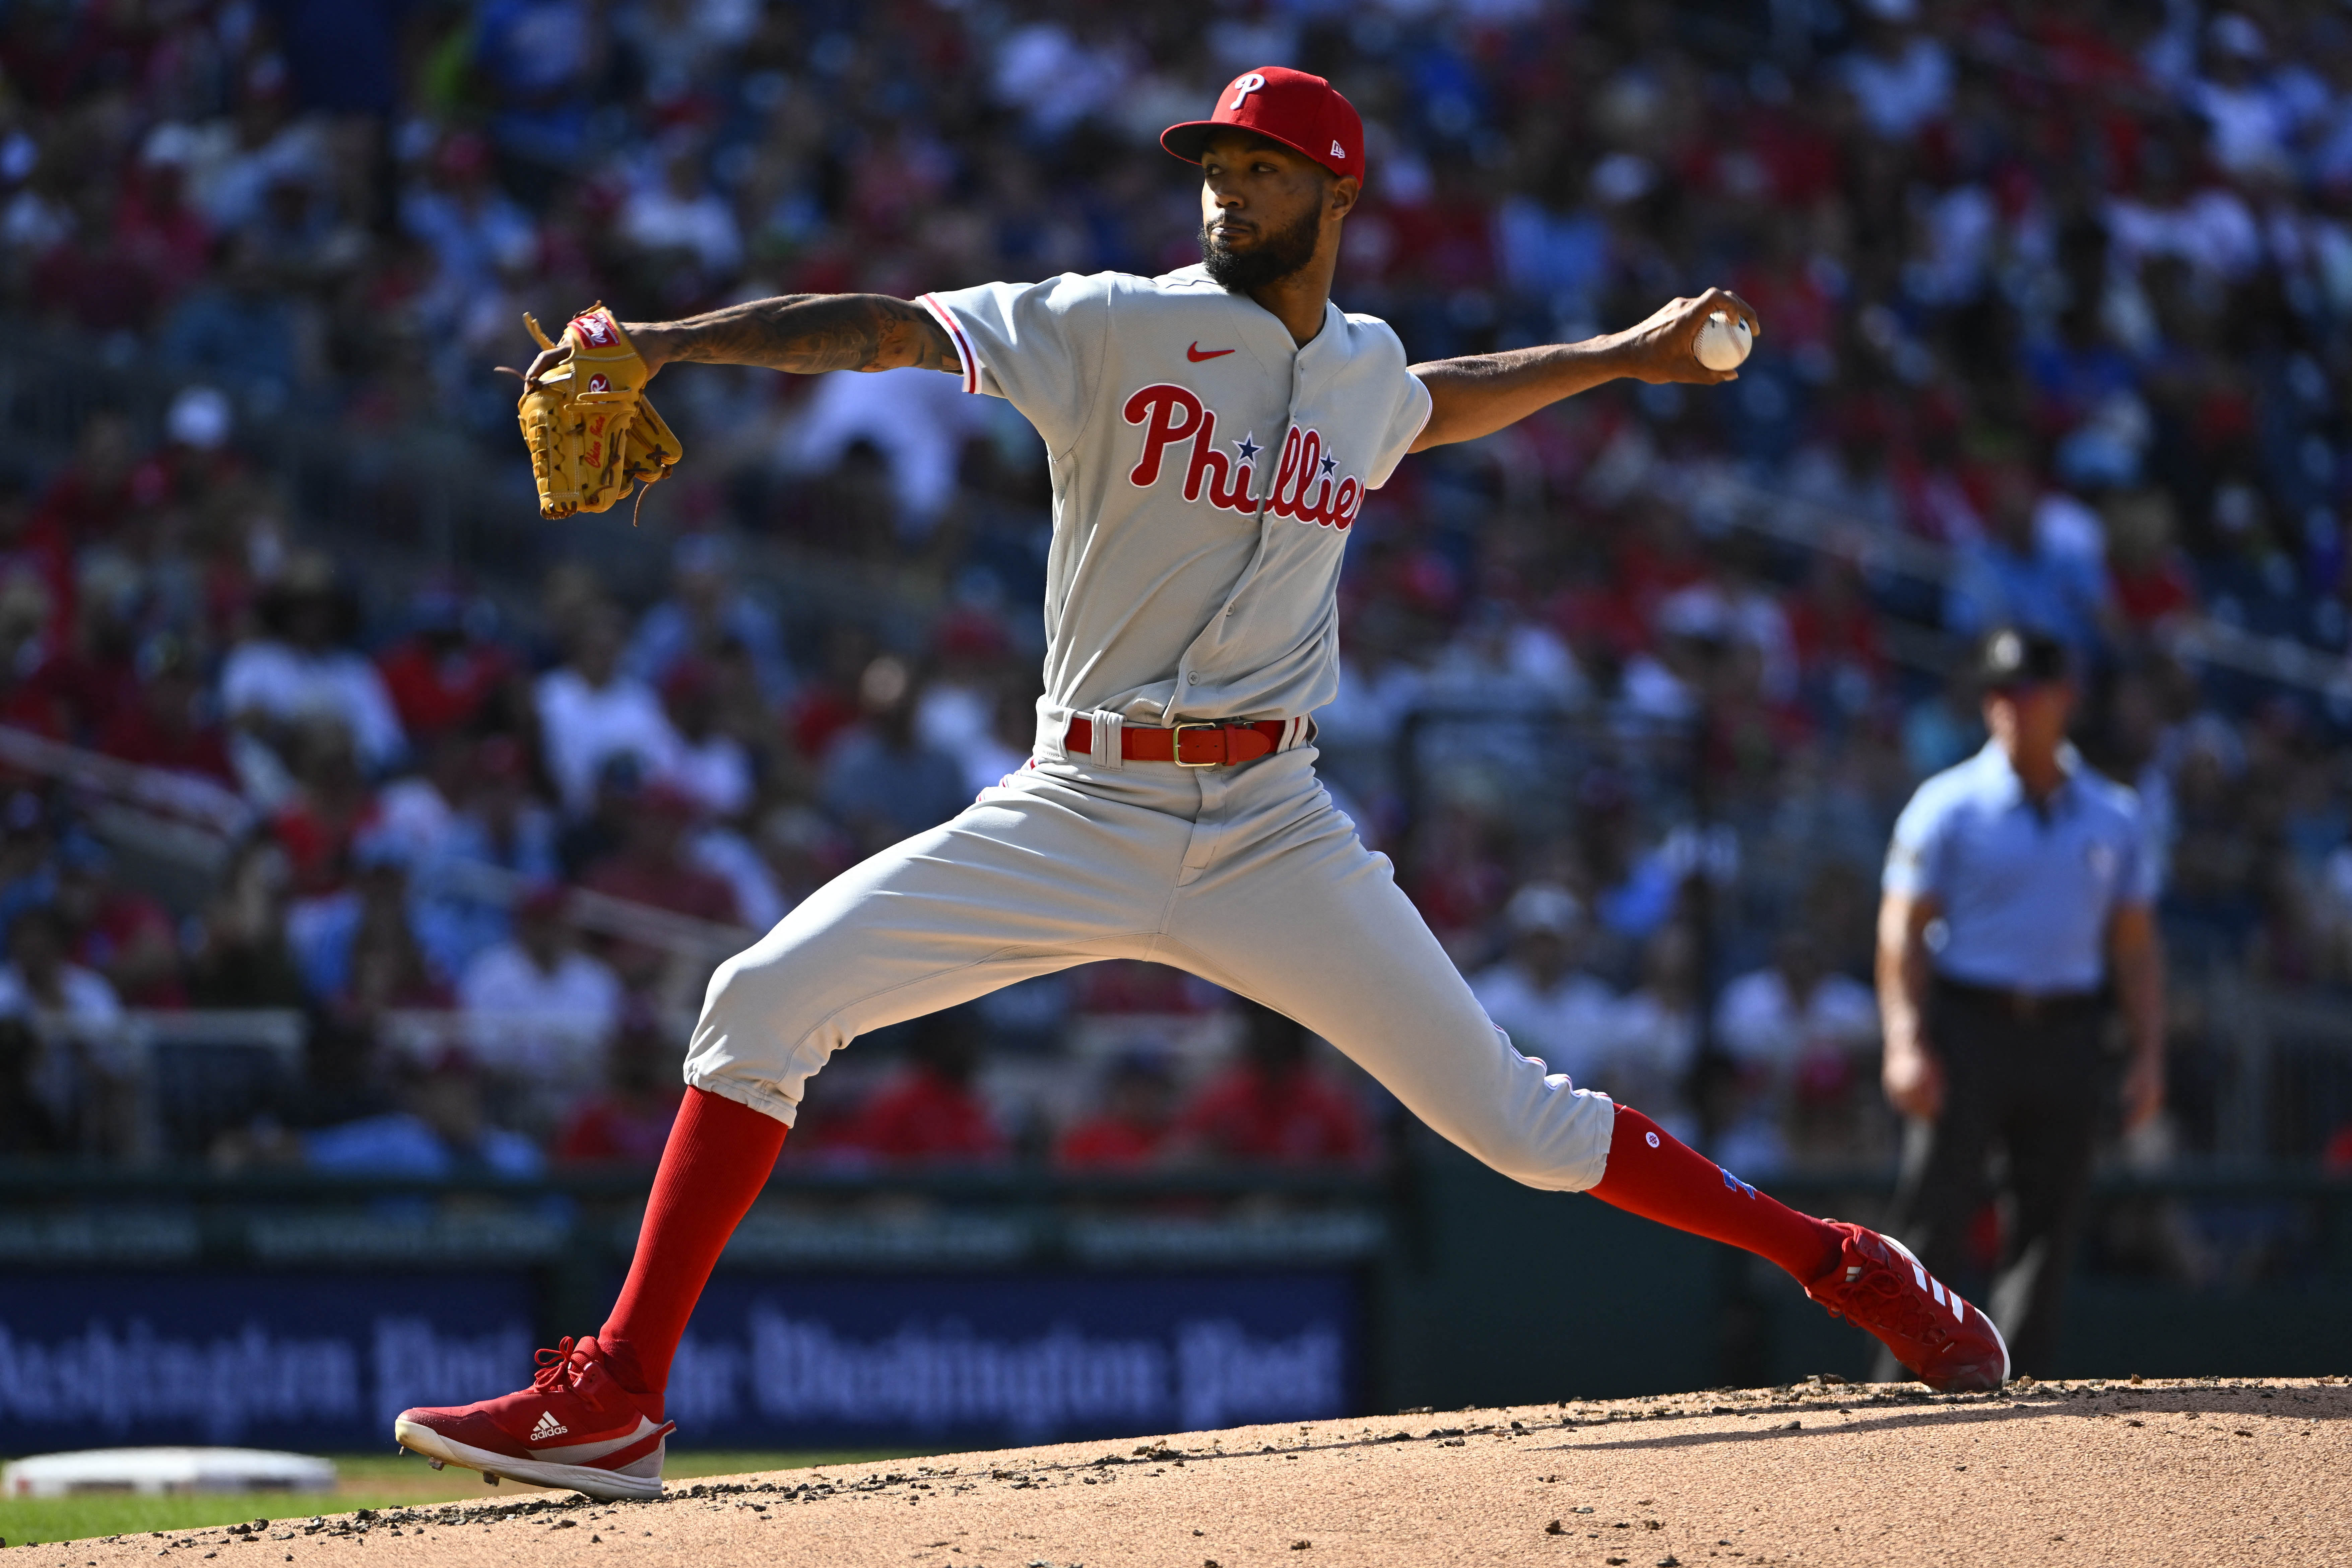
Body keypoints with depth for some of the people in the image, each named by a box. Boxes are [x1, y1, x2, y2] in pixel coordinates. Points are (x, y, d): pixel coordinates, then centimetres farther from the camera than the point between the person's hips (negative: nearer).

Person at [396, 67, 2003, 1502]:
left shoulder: (1367, 369, 8)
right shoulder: (1120, 328, -6)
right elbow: (886, 327, -18)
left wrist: (1622, 356, 35)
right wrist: (665, 342, -30)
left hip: (1272, 837, 2)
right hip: (1072, 821, -2)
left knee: (1515, 1122, 0)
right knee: (766, 997, -17)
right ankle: (616, 1402, -13)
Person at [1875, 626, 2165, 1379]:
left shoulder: (2114, 817, 12)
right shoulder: (1948, 806, 1)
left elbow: (2135, 943, 14)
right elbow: (1903, 928, -3)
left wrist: (2149, 1053, 4)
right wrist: (1905, 1043, -15)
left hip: (2068, 1036, 3)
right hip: (1967, 1027, -3)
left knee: (2051, 1228, 0)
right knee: (1932, 1221, -7)